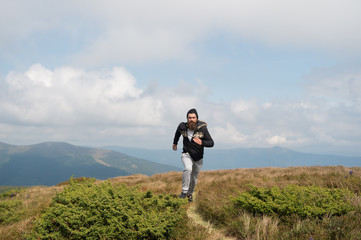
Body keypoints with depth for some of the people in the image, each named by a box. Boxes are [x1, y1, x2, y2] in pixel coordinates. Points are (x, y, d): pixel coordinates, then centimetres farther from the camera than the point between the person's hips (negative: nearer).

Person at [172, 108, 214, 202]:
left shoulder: (202, 128, -21)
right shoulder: (182, 126, -14)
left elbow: (211, 143, -20)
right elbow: (178, 132, 13)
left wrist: (201, 142, -39)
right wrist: (175, 142, 25)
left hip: (198, 157, 1)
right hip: (187, 154, -1)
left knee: (194, 178, 15)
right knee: (188, 169, -32)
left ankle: (190, 193, 43)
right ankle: (184, 192, -21)